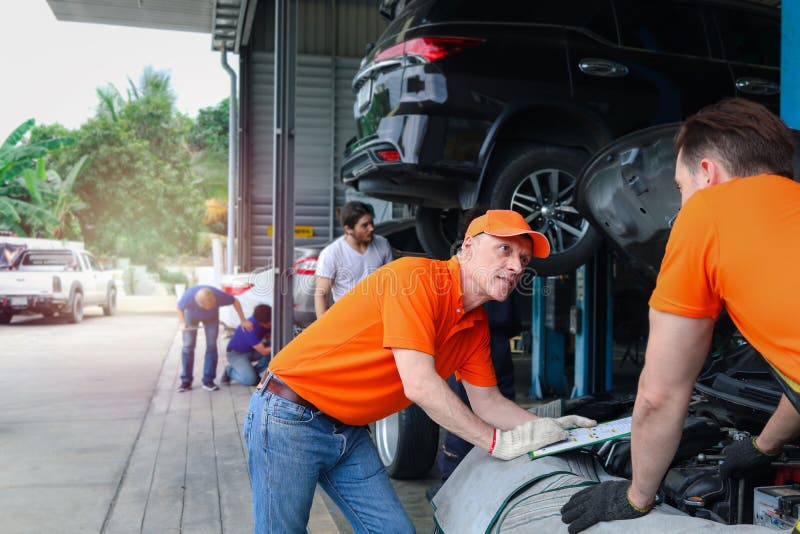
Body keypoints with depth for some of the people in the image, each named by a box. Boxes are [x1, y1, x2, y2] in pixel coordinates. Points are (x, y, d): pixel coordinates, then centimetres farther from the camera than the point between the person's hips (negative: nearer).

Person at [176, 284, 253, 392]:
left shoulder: (219, 295, -40)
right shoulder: (188, 297, -41)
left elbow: (235, 301, -20)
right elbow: (180, 308, -17)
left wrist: (243, 320, -17)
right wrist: (182, 323, -31)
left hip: (211, 317, 1)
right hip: (192, 315, 0)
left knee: (211, 346, -7)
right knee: (188, 346, -6)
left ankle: (208, 381, 0)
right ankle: (186, 381, 3)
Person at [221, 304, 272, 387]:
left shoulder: (267, 322, -13)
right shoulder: (251, 328, -34)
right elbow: (263, 351, -30)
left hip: (252, 350, 7)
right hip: (236, 353, -7)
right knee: (250, 380, -29)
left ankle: (253, 371, -2)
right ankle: (230, 371, 2)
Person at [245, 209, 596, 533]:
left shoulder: (477, 326, 4)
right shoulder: (417, 276, -23)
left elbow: (488, 402, 14)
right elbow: (420, 386, -27)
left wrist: (548, 428, -1)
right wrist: (498, 442, -19)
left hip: (350, 432, 8)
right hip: (289, 420, -8)